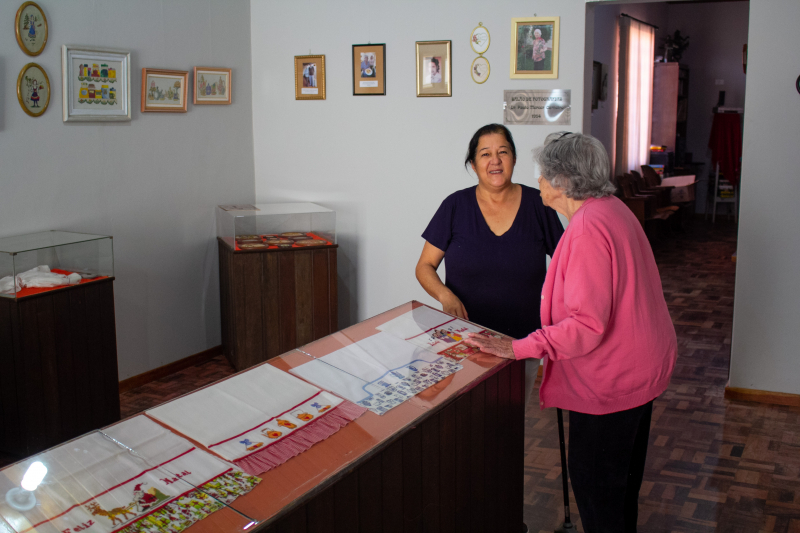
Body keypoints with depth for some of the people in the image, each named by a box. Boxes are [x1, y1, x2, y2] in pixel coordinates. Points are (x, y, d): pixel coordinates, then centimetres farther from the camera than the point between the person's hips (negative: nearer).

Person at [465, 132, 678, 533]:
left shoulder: (588, 229, -26)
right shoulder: (612, 210, 7)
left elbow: (587, 325, -31)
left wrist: (517, 348, -28)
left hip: (611, 379, -10)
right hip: (639, 365, 11)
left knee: (594, 480, 5)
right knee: (623, 473, 25)